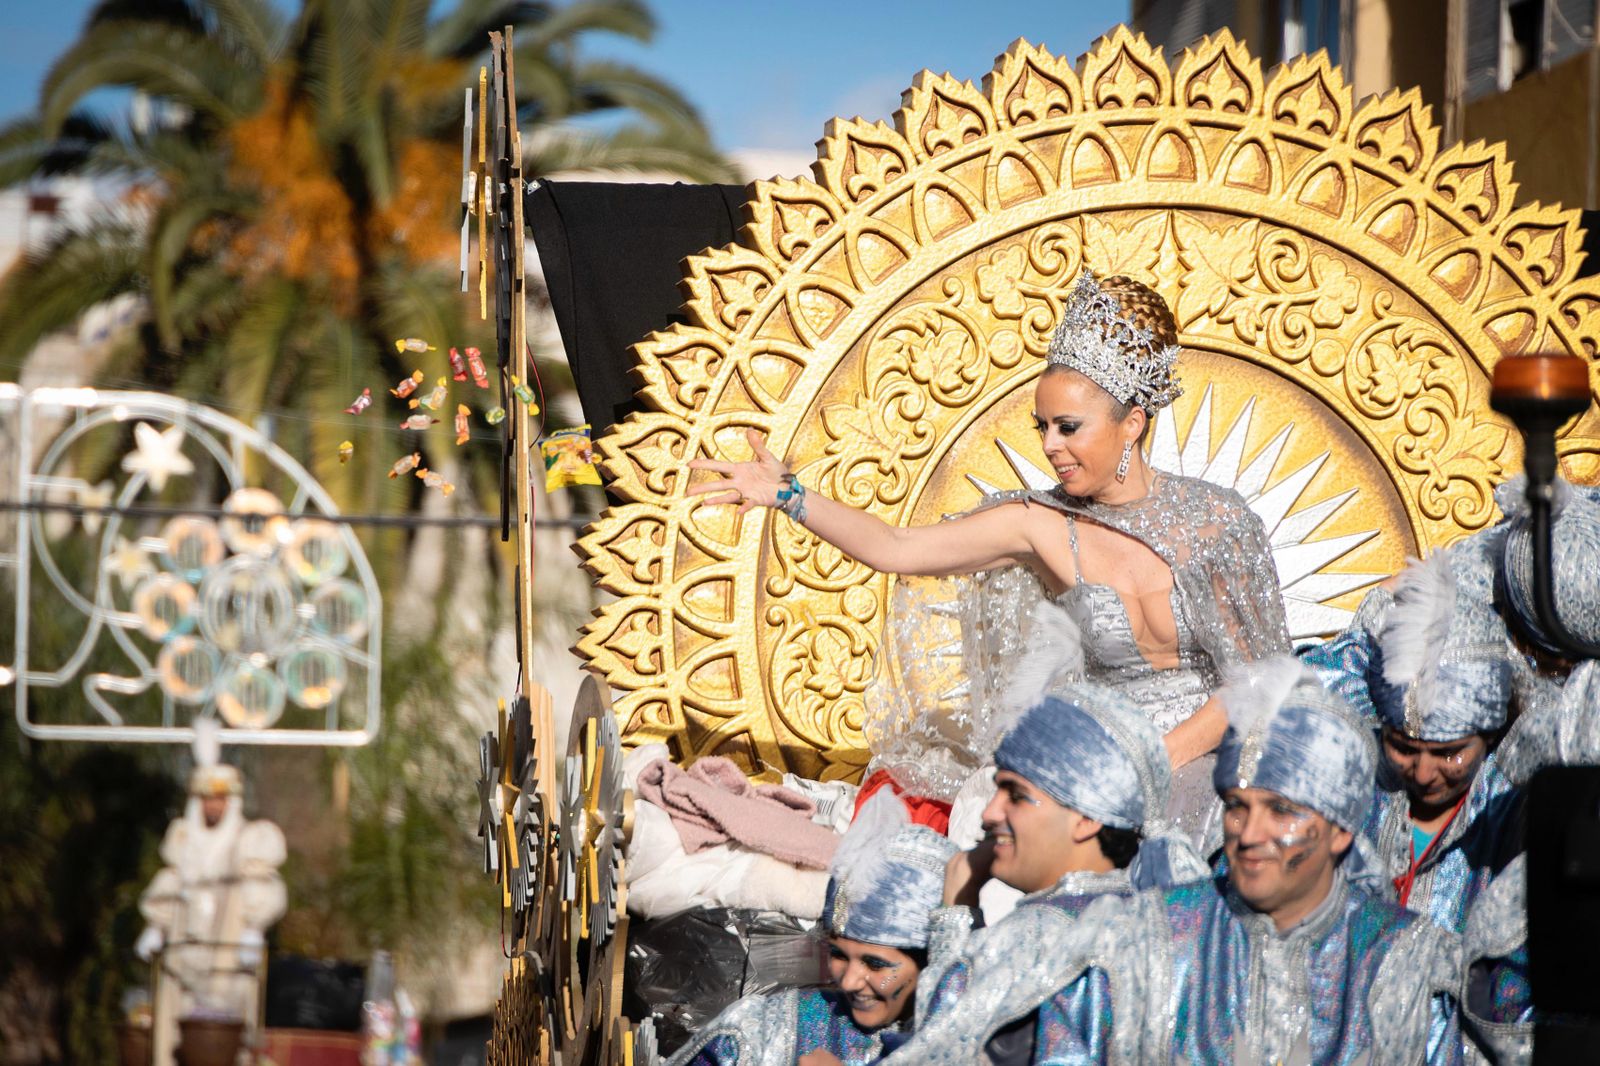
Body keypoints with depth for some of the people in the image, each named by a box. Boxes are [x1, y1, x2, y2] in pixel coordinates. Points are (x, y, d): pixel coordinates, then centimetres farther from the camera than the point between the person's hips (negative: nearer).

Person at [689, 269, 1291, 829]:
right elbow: (894, 549, -4)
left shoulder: (1216, 520, -5)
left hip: (1208, 760, -2)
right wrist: (788, 496, -15)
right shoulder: (1043, 525, 0)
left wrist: (1168, 754, -14)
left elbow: (1258, 677, -2)